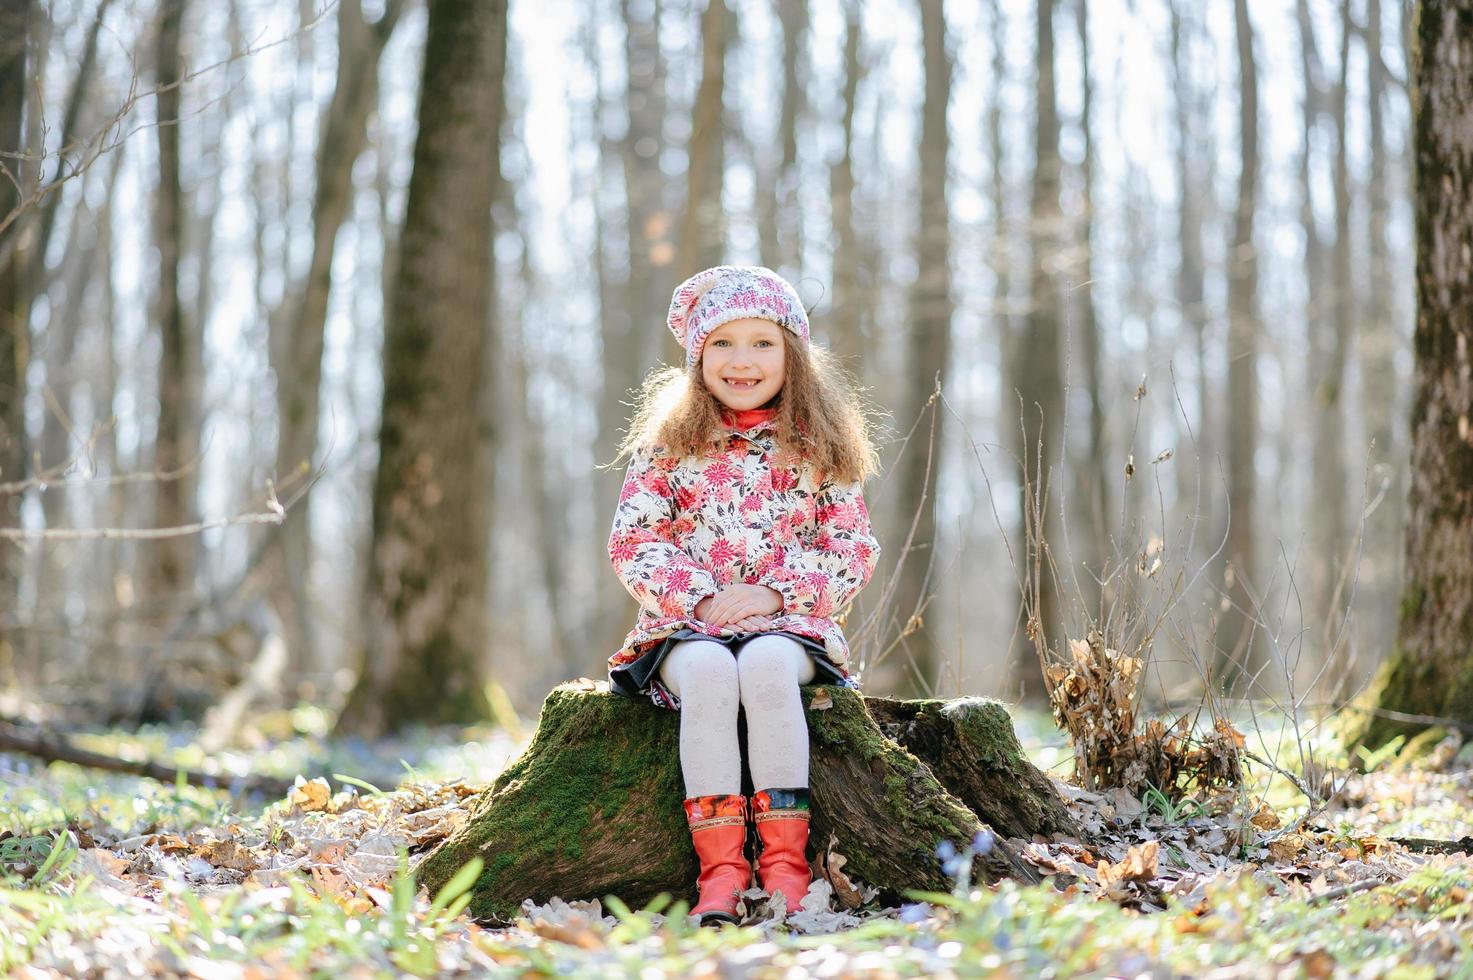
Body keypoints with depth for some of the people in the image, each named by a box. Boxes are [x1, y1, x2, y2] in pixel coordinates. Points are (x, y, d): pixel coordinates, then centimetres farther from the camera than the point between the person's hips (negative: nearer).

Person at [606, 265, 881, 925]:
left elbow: (855, 549, 4)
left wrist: (776, 593, -12)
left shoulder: (817, 448, 8)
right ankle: (720, 867, -34)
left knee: (767, 662, -35)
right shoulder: (670, 444, 8)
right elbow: (631, 542, 2)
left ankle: (784, 861, -31)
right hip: (688, 623, 0)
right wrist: (701, 597, -14)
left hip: (788, 622, 0)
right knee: (708, 671, -35)